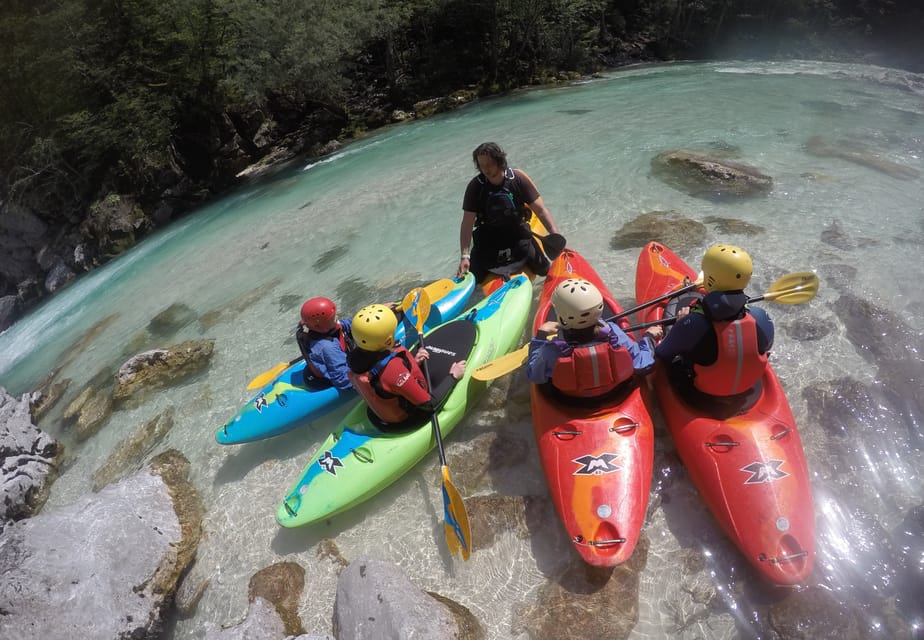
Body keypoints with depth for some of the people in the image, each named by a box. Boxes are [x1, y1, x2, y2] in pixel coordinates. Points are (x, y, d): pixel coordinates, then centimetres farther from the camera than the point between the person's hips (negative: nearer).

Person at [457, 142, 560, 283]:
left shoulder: (518, 178, -15)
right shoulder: (475, 186, -15)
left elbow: (541, 210, -15)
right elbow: (467, 223, -17)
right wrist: (465, 256, -27)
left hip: (517, 231, 0)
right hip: (488, 236, 0)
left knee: (543, 270, -9)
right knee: (474, 279, -5)